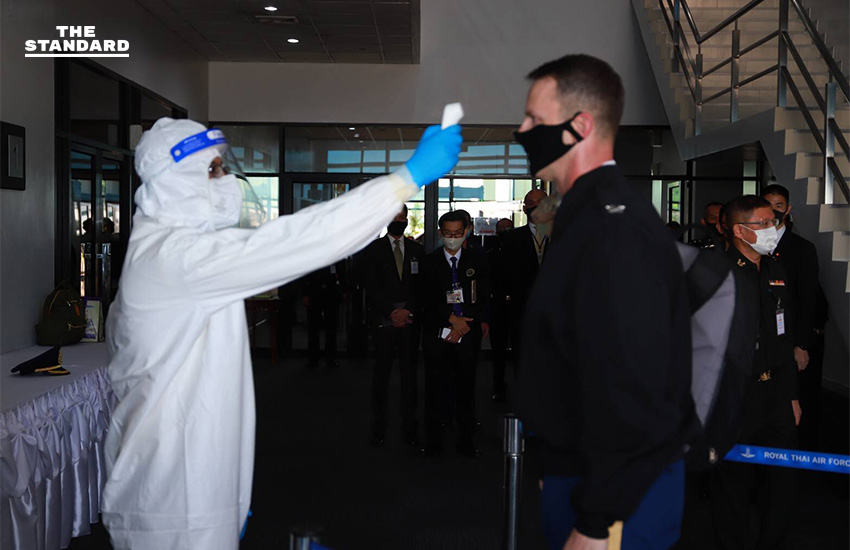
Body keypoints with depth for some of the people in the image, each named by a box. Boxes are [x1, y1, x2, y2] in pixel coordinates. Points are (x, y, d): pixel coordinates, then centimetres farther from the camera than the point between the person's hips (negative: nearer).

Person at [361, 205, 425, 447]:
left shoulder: (417, 250, 13)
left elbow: (421, 286, 9)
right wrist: (391, 312, -10)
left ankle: (410, 429, 9)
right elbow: (371, 287, -1)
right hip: (384, 320, -1)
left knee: (409, 374, 2)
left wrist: (409, 312, -6)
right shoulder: (373, 250, 6)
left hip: (411, 320, 2)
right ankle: (378, 429, 9)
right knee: (381, 374, 1)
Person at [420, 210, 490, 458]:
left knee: (466, 388, 5)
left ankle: (466, 441, 15)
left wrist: (464, 326, -7)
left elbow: (483, 299, 3)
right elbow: (428, 300, -1)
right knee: (435, 388, 2)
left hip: (467, 334, 1)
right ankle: (433, 442, 11)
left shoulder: (477, 261, 7)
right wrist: (452, 319, -12)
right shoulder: (429, 262, 5)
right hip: (437, 334, 0)